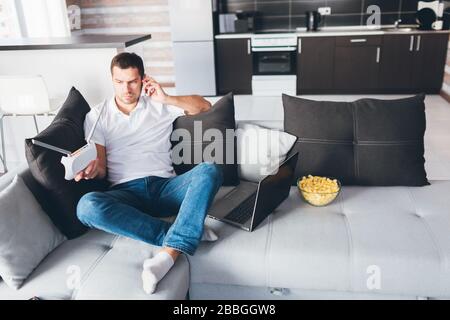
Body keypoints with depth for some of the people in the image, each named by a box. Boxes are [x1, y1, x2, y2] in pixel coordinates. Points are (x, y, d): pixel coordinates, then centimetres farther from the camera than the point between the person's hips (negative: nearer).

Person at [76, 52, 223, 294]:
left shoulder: (159, 105, 16)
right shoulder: (97, 116, 13)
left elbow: (204, 106, 12)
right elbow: (101, 167, 7)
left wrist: (166, 98, -1)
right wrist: (91, 168, -19)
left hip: (164, 186, 1)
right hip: (125, 192, 0)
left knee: (209, 170, -29)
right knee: (87, 206, -34)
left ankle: (168, 253, -42)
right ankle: (188, 234, -30)